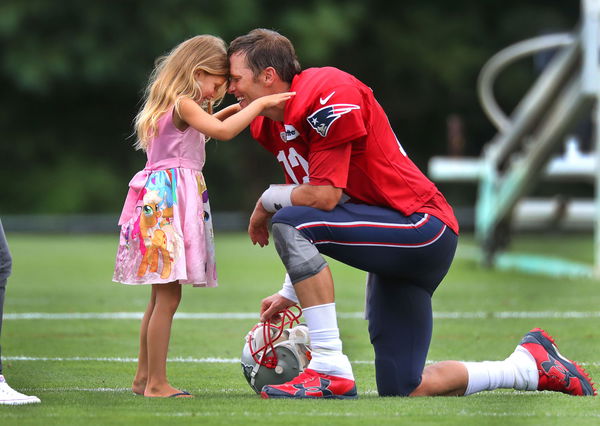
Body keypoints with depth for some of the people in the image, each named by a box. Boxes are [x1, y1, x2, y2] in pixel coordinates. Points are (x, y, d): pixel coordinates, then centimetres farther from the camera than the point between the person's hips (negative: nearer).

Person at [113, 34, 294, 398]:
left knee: (161, 297, 15)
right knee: (168, 298, -10)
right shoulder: (183, 104, -11)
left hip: (161, 203, 11)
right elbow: (222, 132, -23)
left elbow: (201, 129, 39)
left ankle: (144, 378, 20)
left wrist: (230, 110, 27)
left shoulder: (174, 107, 18)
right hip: (170, 202, -11)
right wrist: (259, 104, -17)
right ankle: (156, 383, -10)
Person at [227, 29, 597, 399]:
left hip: (422, 228, -10)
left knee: (290, 223, -26)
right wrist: (290, 294, 10)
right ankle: (530, 363, 24)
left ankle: (330, 370, -24)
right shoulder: (272, 127, 11)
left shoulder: (329, 94, -18)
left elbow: (324, 196, -24)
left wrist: (268, 199, -6)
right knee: (402, 390, 7)